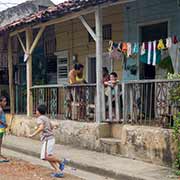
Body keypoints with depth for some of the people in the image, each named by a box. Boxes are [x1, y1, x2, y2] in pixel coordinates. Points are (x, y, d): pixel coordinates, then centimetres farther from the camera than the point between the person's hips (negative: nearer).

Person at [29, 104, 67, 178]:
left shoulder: (40, 118, -7)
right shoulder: (46, 118, 20)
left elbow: (41, 128, -25)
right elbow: (52, 127, 34)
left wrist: (33, 135, -22)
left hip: (47, 139, -9)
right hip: (50, 139, 9)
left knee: (46, 156, -16)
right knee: (48, 157, 4)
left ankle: (61, 162, -6)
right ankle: (58, 171, -4)